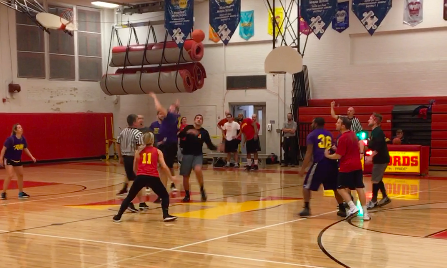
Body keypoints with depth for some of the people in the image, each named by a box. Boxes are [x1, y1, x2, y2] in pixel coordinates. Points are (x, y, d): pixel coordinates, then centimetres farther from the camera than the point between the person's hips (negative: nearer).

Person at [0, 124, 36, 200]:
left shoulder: (23, 139, -4)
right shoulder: (11, 139, -23)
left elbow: (25, 149, 8)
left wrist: (32, 157, 4)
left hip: (18, 160, 7)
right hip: (9, 159, -7)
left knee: (20, 175, 13)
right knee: (10, 175, -16)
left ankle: (21, 193, 26)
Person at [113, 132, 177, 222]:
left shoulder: (138, 151, 18)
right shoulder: (158, 151, 13)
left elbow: (134, 169, 21)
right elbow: (164, 166, 5)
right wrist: (171, 177, 15)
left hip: (140, 177, 2)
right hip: (153, 178, -1)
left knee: (129, 197, 17)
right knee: (165, 196, 17)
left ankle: (118, 216, 14)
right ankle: (166, 215, 0)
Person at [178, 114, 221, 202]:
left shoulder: (204, 132, 0)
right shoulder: (188, 128, -1)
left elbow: (210, 145, 1)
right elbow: (180, 136, -18)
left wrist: (216, 148, -18)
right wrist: (187, 132, -36)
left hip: (198, 155, -1)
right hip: (187, 154, 1)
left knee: (198, 170, -29)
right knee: (185, 176, 3)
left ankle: (202, 190, -9)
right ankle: (187, 195, 23)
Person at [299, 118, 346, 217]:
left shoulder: (312, 135, 4)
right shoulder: (329, 134, 20)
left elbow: (309, 153, -2)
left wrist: (303, 168, 0)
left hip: (320, 163, -5)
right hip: (332, 162, 5)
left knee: (307, 186, 8)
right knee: (336, 187, 19)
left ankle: (306, 208, 1)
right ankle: (342, 209, 20)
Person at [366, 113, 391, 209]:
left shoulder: (378, 132, -18)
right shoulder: (375, 131, 13)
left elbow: (378, 147, -27)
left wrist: (371, 157, -27)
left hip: (381, 160, -10)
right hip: (379, 159, 10)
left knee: (375, 180, -5)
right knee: (378, 179, 17)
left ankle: (373, 201, 2)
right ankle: (385, 197, 26)